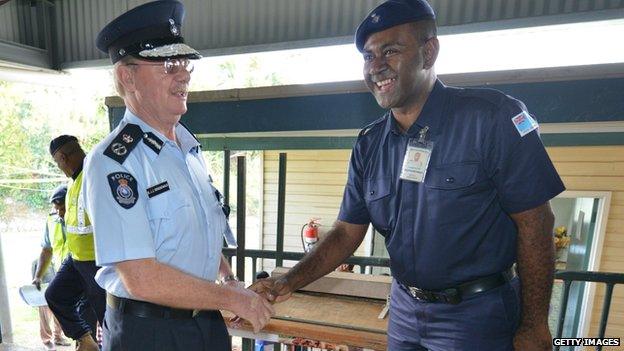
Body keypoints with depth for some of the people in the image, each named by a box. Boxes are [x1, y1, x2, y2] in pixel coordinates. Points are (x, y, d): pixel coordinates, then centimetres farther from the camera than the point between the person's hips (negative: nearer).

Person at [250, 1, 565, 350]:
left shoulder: (493, 118, -17)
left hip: (478, 314, -4)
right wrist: (289, 283, -13)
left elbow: (534, 224, -13)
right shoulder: (368, 145, -3)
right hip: (405, 309, 5)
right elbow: (347, 233, -2)